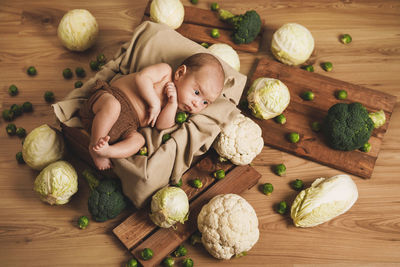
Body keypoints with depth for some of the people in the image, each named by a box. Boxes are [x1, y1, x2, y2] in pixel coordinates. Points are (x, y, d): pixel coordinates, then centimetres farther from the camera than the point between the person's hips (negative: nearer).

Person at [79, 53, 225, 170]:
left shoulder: (173, 106, 13)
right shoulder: (165, 71, -4)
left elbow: (162, 125, -3)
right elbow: (141, 77, -18)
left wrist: (173, 104, -17)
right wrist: (155, 103, -16)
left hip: (126, 127, 5)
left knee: (138, 140, -24)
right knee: (112, 105, -38)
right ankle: (94, 144, -25)